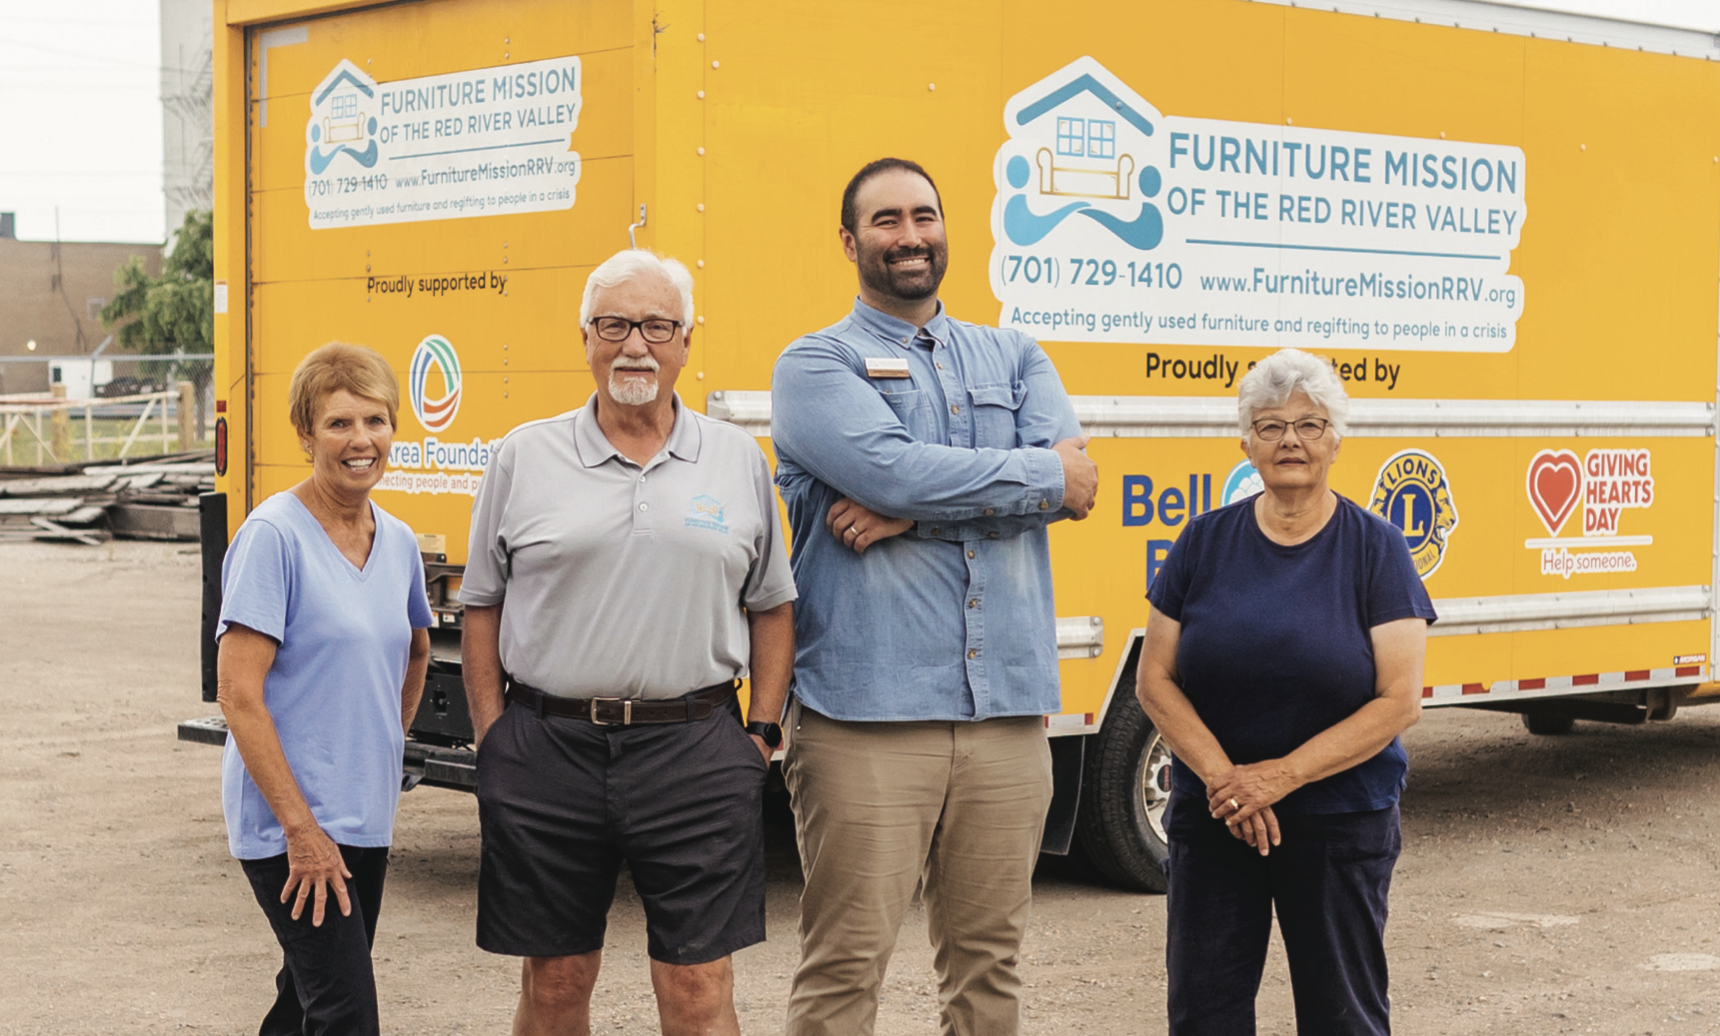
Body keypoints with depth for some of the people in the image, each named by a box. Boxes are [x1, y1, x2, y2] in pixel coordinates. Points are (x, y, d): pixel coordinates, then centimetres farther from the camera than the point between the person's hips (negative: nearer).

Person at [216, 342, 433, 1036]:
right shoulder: (274, 536, -13)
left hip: (367, 819, 7)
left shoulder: (398, 541, 8)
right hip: (288, 824, -7)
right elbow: (237, 694, -17)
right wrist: (300, 827, -19)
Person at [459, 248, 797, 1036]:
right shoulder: (523, 458, 6)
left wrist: (763, 730, 4)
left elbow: (770, 607, 12)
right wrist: (493, 740, 2)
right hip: (547, 751, 0)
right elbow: (484, 608, 8)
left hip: (693, 752, 0)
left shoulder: (740, 460, 8)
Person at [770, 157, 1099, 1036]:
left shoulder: (1015, 360, 17)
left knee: (988, 960, 10)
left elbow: (1070, 480, -2)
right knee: (845, 966, -4)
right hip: (867, 713, -4)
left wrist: (909, 511, -13)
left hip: (1005, 713, 5)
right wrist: (1042, 475, -5)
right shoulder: (816, 366, 3)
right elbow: (894, 470, -16)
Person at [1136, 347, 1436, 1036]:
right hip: (1213, 820, 2)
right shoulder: (1206, 543, 3)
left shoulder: (1375, 550, -3)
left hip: (1341, 821, -2)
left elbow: (1399, 702, -10)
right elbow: (1155, 680, 1)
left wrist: (1283, 775, -17)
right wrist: (1223, 776, -14)